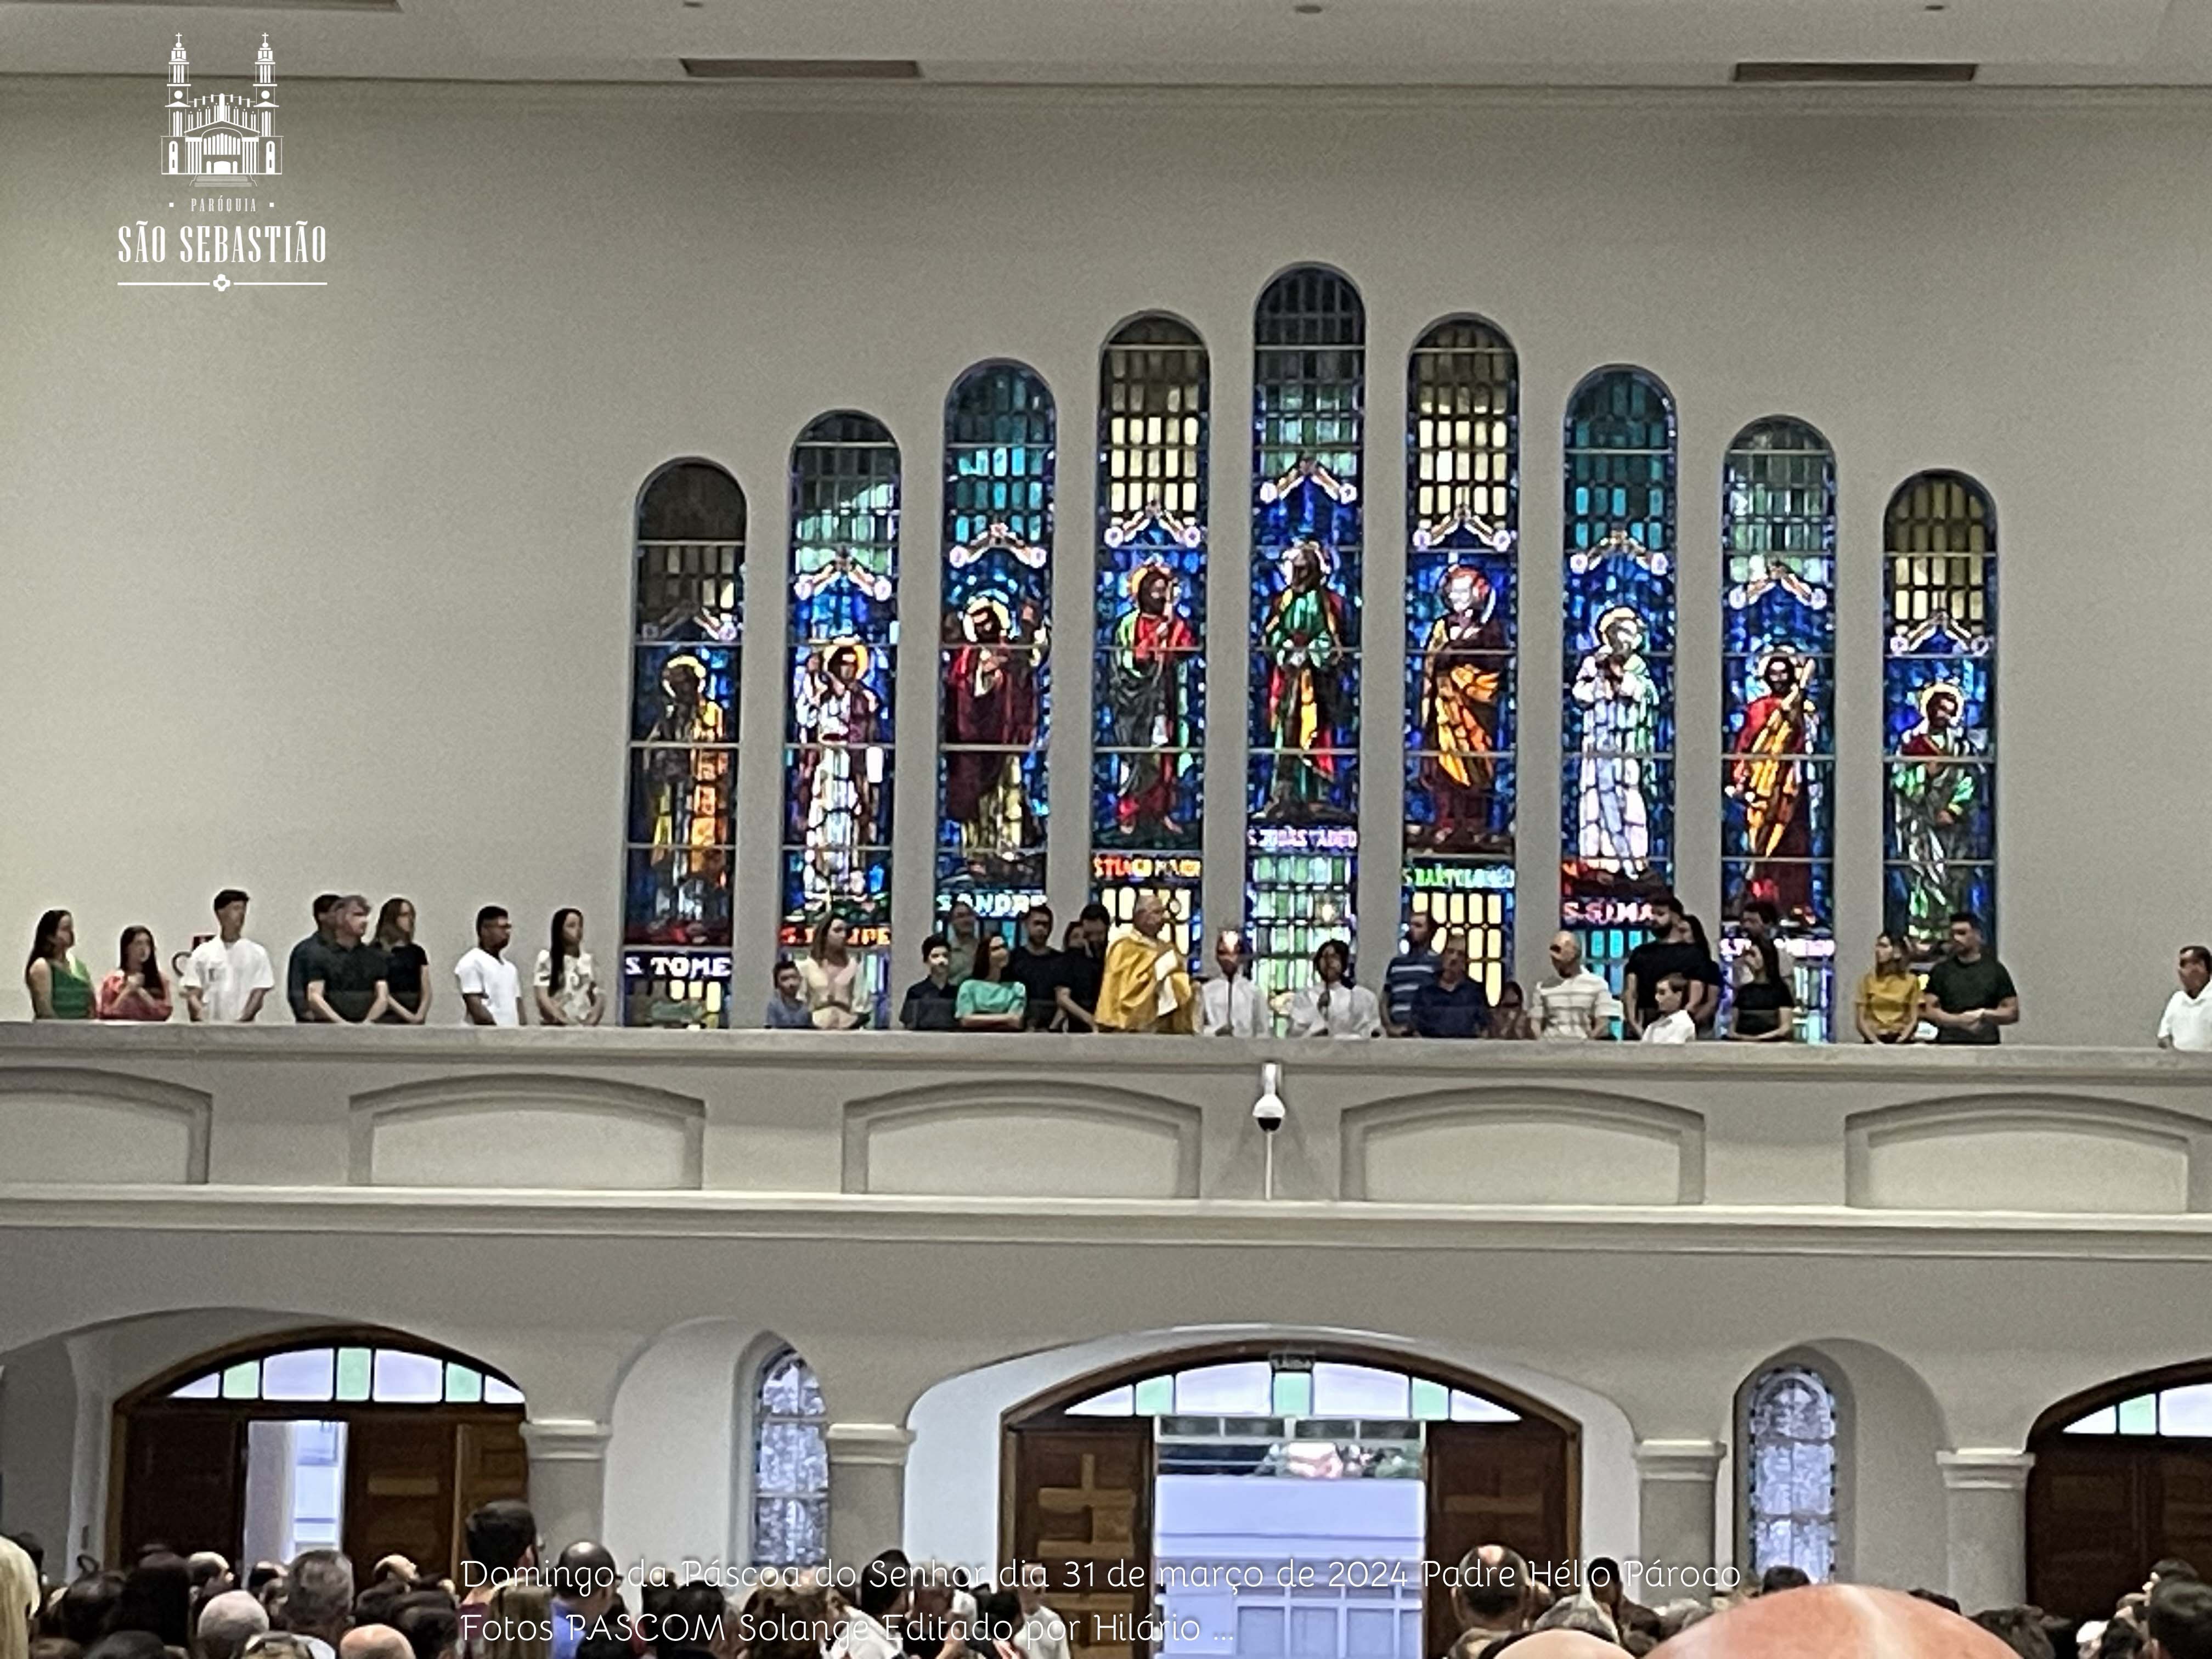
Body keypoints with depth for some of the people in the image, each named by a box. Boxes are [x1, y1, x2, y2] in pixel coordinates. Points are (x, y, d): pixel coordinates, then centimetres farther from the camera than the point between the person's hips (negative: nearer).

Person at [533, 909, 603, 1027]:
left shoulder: (589, 959, 14)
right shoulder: (547, 958, 2)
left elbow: (599, 997, 13)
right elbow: (542, 997, -6)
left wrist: (593, 1019, -7)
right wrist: (563, 1020, -19)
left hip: (585, 1027, 4)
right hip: (555, 1027, -4)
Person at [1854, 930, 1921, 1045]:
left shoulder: (1911, 981, 7)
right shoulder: (1868, 980, 8)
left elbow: (1914, 1019, 5)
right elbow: (1860, 1020, 5)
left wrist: (1902, 1039, -12)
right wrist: (1875, 1041, -10)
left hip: (1900, 1041, 0)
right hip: (1874, 1041, 0)